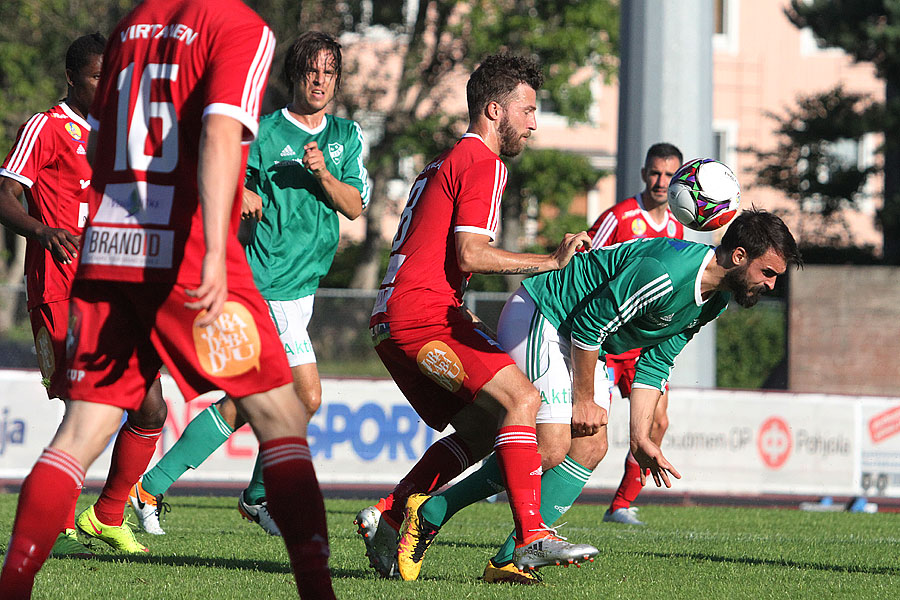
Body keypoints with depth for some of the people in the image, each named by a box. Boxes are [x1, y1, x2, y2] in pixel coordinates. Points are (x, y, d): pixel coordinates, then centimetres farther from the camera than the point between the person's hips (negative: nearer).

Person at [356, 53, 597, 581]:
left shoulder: (447, 162, 26)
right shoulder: (482, 163, -6)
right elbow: (469, 254, -16)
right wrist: (552, 261, -11)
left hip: (393, 319, 10)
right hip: (425, 314, -10)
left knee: (482, 428, 12)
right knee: (521, 399, -17)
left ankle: (387, 517, 8)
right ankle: (532, 537, -26)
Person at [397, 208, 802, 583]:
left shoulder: (717, 299, 2)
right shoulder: (666, 273, -30)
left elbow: (656, 363, 9)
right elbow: (588, 324, -23)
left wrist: (641, 438, 4)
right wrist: (585, 400, -12)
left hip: (581, 339, 10)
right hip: (537, 317, -10)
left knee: (590, 447, -1)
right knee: (550, 448, -18)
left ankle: (508, 561, -1)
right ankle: (429, 513, -7)